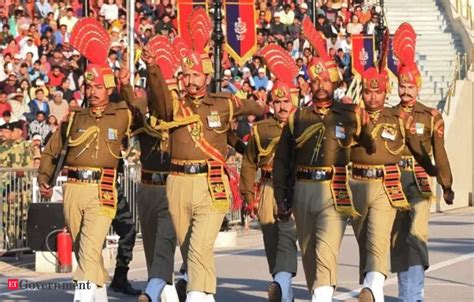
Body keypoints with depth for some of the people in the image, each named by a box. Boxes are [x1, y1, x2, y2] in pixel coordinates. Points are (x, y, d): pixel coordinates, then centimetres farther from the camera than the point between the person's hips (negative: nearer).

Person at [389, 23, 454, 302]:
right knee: (398, 239, 6)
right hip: (392, 182, 3)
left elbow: (439, 153, 5)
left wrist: (447, 185, 6)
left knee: (416, 235, -18)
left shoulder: (431, 117, 2)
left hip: (419, 184, -3)